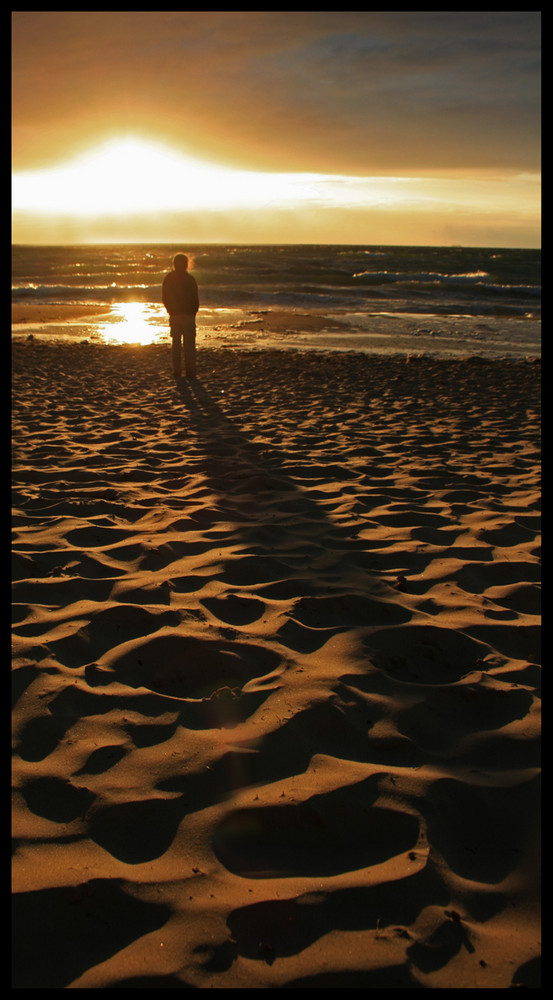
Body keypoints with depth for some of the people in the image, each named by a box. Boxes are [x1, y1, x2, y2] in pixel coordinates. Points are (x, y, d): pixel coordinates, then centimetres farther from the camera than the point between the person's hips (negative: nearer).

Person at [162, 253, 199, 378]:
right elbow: (195, 299, -7)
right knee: (189, 344, 2)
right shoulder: (189, 279, -9)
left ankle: (177, 371, 7)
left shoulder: (167, 278, 3)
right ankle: (190, 371, 2)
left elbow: (164, 298, 8)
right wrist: (193, 312, 7)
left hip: (174, 315, 3)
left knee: (176, 343, 8)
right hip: (188, 315, -3)